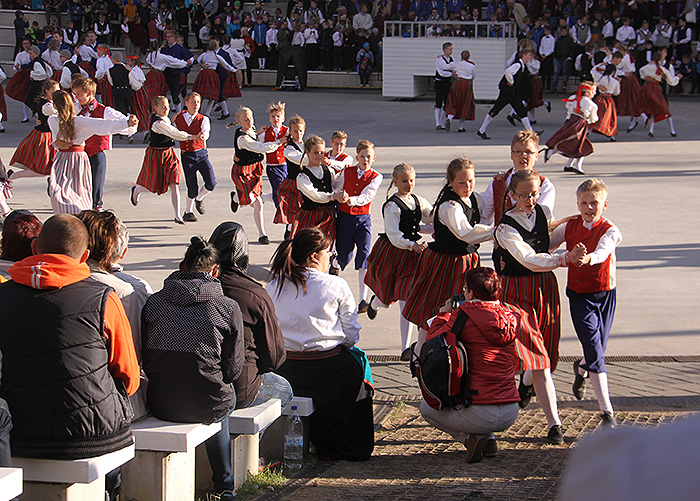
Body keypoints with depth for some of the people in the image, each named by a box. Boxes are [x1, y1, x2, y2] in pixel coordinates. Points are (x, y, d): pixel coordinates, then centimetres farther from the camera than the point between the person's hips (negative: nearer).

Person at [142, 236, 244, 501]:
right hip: (208, 406, -2)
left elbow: (147, 362, 6)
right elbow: (232, 368, -3)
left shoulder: (154, 302, -1)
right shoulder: (228, 307, -8)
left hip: (161, 406, 3)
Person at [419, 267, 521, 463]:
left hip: (479, 414, -6)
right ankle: (488, 439, 14)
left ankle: (470, 437, 2)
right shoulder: (511, 316, 4)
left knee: (427, 407, 23)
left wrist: (443, 315, 14)